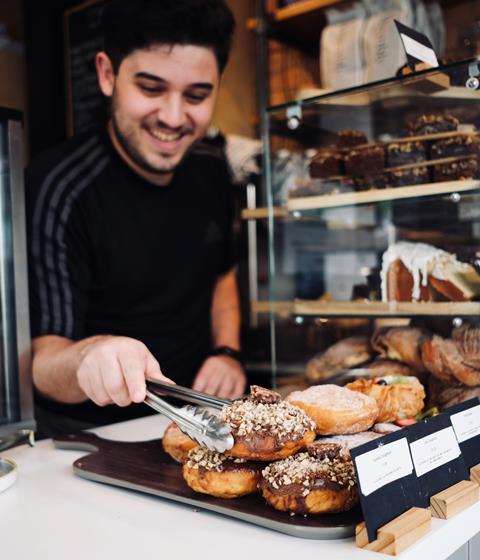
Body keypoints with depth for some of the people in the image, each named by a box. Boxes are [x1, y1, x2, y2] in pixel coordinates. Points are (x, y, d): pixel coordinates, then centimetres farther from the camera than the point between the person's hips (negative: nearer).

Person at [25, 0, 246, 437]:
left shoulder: (211, 174, 2)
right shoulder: (57, 190, -18)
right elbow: (43, 359, -19)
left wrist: (228, 353, 1)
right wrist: (89, 357, -43)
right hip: (88, 434, -5)